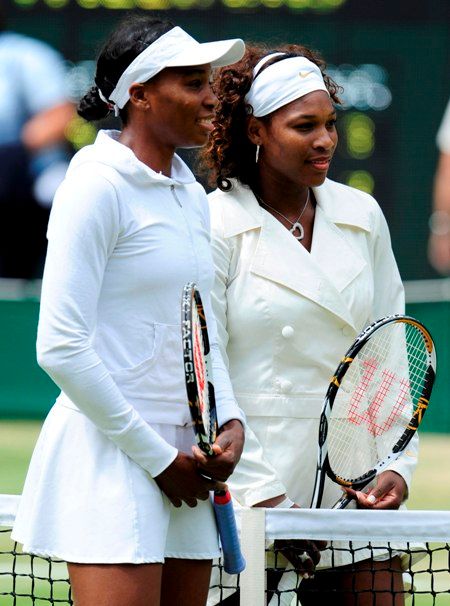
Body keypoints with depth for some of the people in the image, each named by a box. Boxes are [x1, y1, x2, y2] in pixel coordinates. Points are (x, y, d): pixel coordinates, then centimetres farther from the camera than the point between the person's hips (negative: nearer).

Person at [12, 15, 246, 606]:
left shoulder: (192, 195, 14)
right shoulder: (98, 186, -11)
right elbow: (61, 347, -15)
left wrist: (230, 419, 4)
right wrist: (155, 456, -11)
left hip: (183, 455, 8)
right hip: (111, 457, -8)